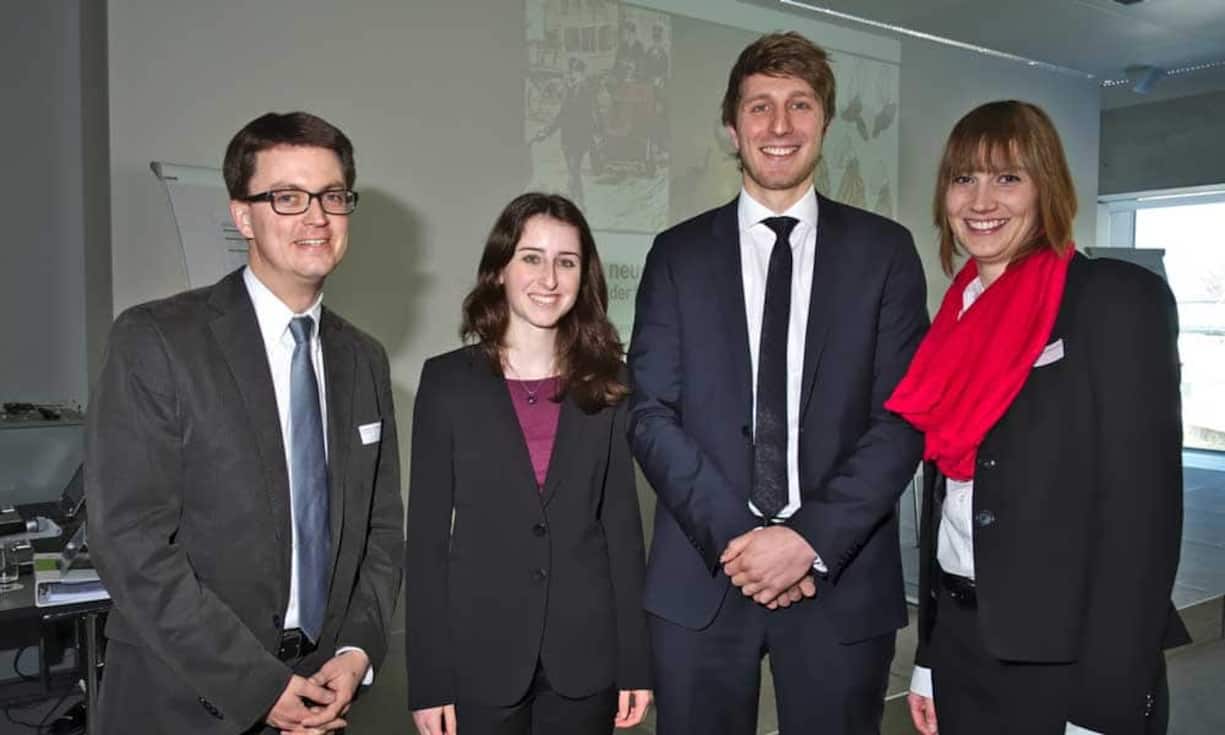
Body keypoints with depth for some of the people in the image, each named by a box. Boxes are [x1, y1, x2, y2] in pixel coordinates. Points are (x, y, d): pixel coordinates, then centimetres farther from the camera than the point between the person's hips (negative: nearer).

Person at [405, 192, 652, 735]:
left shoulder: (605, 384, 2)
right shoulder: (448, 380, -3)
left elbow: (621, 521, 3)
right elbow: (427, 532, -3)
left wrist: (635, 661, 1)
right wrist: (428, 679, -6)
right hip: (480, 654, -1)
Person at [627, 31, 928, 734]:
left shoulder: (884, 250, 4)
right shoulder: (678, 254, 5)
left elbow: (905, 416, -2)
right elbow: (651, 414, -1)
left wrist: (813, 538, -12)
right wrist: (734, 536, -11)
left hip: (844, 577, 0)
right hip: (701, 576, 1)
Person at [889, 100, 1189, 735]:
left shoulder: (1118, 298, -10)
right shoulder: (960, 316, 9)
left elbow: (1144, 501, -15)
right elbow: (943, 492, 11)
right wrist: (928, 656, 12)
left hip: (1065, 661, -6)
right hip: (961, 642, 6)